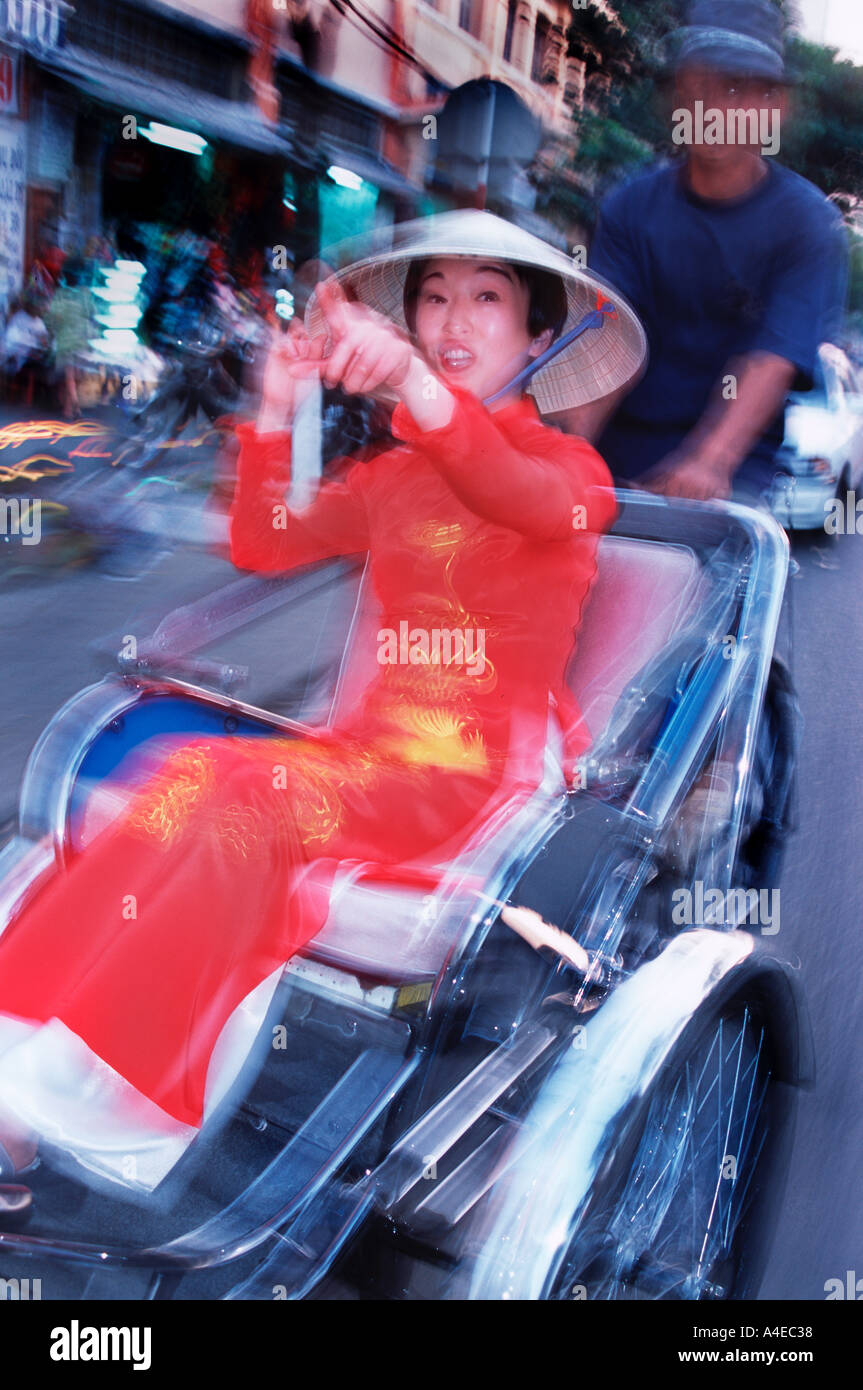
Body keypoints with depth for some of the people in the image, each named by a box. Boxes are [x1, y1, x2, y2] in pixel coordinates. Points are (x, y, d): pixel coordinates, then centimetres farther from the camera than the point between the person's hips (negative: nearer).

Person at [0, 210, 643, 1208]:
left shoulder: (571, 469, 1)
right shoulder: (391, 474, 20)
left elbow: (526, 497, -25)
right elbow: (263, 547, 16)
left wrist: (419, 385, -45)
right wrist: (277, 416, 1)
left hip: (481, 769, -5)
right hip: (375, 741, 5)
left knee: (258, 805, -30)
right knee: (191, 775, -23)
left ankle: (110, 1097, -27)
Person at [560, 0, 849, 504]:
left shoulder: (808, 221, -2)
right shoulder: (632, 207, 8)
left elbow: (774, 360, -16)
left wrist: (711, 460, -34)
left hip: (740, 466, -2)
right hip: (620, 457, 3)